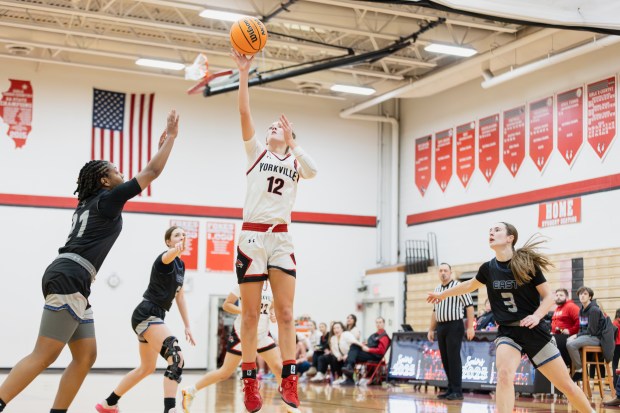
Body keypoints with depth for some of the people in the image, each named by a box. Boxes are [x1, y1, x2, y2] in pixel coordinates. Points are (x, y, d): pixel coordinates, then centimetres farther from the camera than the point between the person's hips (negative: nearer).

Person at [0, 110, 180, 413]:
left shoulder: (92, 203, 25)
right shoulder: (107, 198, 1)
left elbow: (143, 177, 39)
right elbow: (152, 172, 1)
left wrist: (160, 146, 42)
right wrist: (171, 136, 12)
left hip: (72, 282, 10)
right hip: (69, 278, -10)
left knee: (86, 356, 8)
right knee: (44, 356, -14)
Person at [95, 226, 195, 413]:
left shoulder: (181, 265, 15)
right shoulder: (165, 259, -12)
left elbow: (180, 297, 20)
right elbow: (167, 257, -39)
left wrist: (187, 326, 16)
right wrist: (175, 250, -63)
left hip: (153, 317, 10)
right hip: (146, 315, -10)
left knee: (147, 368, 22)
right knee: (176, 358, -25)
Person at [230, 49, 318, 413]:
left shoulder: (296, 162, 14)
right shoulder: (257, 152, 12)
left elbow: (313, 171, -10)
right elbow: (245, 112, 0)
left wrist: (291, 141, -12)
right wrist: (244, 72, -5)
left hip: (282, 239, 1)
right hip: (253, 236, -1)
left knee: (286, 312, -5)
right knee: (251, 314, -1)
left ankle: (289, 383, -5)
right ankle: (251, 384, 3)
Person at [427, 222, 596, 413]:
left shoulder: (527, 263, -9)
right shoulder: (488, 268, 1)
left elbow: (549, 296, -5)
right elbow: (470, 285, 22)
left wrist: (536, 316, -23)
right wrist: (442, 294, 32)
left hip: (534, 331, -1)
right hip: (507, 332, 2)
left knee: (566, 384, 5)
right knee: (504, 374, -28)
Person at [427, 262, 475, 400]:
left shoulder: (458, 286, -6)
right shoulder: (437, 290, 15)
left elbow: (469, 306, -9)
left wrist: (470, 327, -15)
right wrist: (431, 330, 21)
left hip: (454, 326, -7)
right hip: (440, 327, 7)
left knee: (454, 358, -8)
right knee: (445, 359, 7)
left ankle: (457, 391, -3)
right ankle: (450, 389, 14)